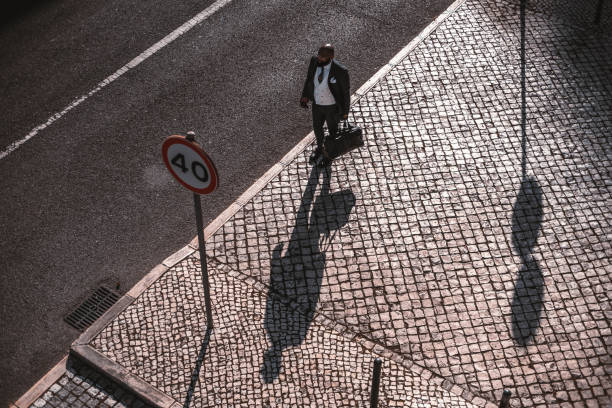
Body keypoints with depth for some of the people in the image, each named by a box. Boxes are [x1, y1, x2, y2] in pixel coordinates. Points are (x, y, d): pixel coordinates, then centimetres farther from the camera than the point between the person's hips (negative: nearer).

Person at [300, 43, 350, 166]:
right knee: (317, 127, 26)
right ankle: (320, 148, 58)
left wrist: (345, 111, -8)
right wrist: (305, 95, -2)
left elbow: (346, 91, -17)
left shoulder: (340, 71, -32)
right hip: (317, 104, 4)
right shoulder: (314, 61, -19)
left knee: (332, 130, 22)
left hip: (333, 107, -4)